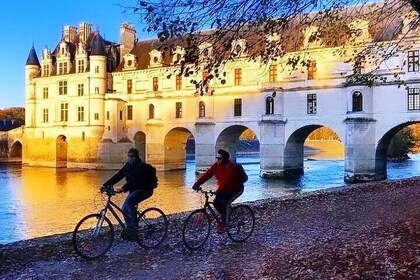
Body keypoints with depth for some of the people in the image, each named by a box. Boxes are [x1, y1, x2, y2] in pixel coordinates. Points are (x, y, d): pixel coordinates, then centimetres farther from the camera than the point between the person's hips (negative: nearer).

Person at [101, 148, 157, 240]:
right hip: (134, 190, 8)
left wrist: (123, 189, -48)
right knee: (125, 208, -2)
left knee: (129, 201, -29)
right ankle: (130, 230, 11)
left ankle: (134, 226, -22)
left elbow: (134, 180, -35)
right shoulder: (128, 165, 2)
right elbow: (118, 176, -4)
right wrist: (106, 185, -14)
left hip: (145, 189, -8)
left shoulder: (141, 166, -21)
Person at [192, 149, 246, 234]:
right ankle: (226, 218, 14)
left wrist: (218, 191, -50)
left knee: (225, 203, -26)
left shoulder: (231, 167, -29)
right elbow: (207, 174, -15)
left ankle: (224, 224, -11)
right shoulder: (216, 165, -8)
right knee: (216, 203, -10)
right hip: (225, 189, 7)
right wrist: (197, 184, -26)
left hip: (236, 189, -7)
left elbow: (227, 181, -40)